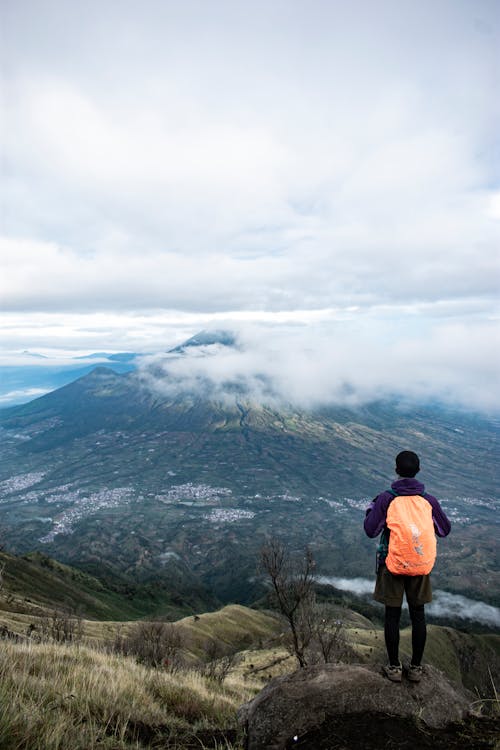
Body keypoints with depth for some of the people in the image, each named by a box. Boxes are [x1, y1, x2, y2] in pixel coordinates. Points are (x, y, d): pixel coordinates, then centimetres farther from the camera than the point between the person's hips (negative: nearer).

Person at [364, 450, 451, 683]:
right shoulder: (429, 500, -5)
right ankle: (416, 668, 25)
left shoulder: (386, 499, -14)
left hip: (392, 566, -2)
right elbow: (445, 530, 7)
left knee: (392, 616, 10)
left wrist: (370, 509, 4)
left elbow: (371, 531, -12)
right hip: (421, 567, 3)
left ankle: (394, 667, 20)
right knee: (418, 616, 14)